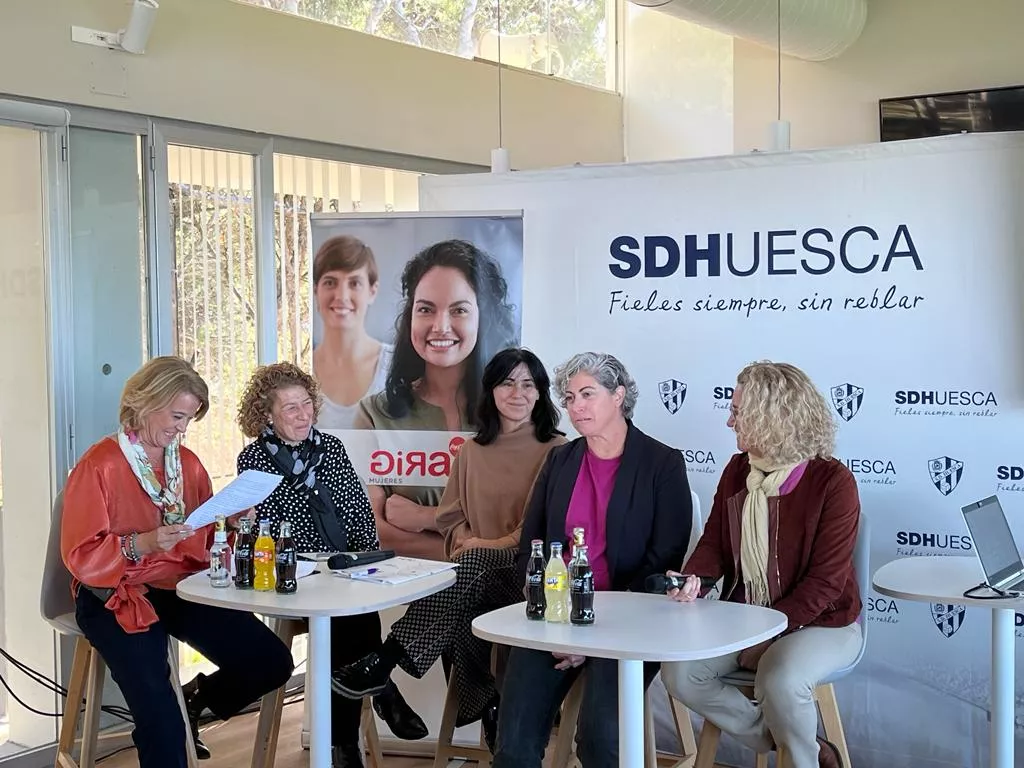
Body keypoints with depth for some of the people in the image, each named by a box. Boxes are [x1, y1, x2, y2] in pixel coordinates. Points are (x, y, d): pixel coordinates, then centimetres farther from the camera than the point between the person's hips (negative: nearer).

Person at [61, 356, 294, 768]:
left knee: (272, 662, -8)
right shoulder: (99, 466, -9)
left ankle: (193, 700, 18)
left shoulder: (188, 463, 10)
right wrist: (144, 543, -28)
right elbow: (82, 557, -13)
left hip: (185, 589, 6)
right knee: (162, 720, -29)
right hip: (120, 597, -6)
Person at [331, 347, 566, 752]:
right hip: (475, 576, 4)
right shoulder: (472, 450, 17)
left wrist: (489, 546, -11)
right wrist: (465, 540, -6)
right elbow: (450, 517, 17)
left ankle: (385, 661, -36)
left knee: (472, 565, -35)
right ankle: (489, 710, -13)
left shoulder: (556, 450, 2)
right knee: (460, 613, -31)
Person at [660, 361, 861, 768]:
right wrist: (693, 578, -17)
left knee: (779, 681, -35)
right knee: (678, 673, -14)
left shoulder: (832, 481, -15)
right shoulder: (737, 471, 3)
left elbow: (825, 580, -17)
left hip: (820, 622, -6)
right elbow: (714, 541, 6)